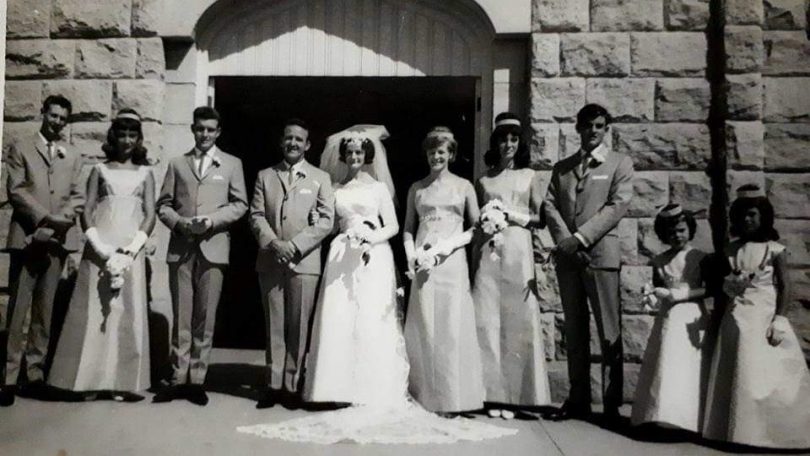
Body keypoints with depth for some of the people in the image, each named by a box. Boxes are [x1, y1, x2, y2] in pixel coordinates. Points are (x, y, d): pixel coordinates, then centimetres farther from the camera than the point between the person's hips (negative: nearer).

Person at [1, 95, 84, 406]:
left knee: (45, 311, 5)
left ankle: (34, 374, 10)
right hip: (27, 237, -3)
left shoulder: (73, 157, 18)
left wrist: (61, 220, -9)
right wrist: (45, 218, -13)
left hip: (58, 240, 3)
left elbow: (77, 196, 9)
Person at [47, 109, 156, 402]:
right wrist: (101, 248, -11)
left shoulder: (145, 173, 12)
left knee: (127, 314, -2)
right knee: (92, 312, -3)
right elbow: (86, 212, 4)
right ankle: (91, 381, 3)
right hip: (99, 249, 0)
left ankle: (122, 382, 1)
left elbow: (150, 216, 4)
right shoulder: (100, 170, 11)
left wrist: (131, 251, -10)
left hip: (131, 250, 0)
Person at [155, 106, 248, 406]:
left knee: (205, 317, 0)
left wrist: (213, 219, -9)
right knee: (181, 316, 2)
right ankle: (178, 378, 10)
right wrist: (179, 222, -8)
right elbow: (163, 204, 12)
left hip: (213, 247, -1)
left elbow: (239, 204, 6)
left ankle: (197, 380, 8)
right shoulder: (177, 164, 15)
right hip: (181, 247, 1)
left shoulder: (231, 164, 12)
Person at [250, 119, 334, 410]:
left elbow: (326, 220, 0)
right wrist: (273, 243, -11)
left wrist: (294, 245, -10)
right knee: (274, 326, 5)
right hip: (270, 261, 2)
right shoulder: (265, 176, 14)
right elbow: (256, 215, 6)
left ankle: (292, 386, 9)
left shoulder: (320, 178, 9)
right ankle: (274, 384, 12)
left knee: (299, 327, 0)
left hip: (304, 262, -2)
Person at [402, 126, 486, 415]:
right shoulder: (416, 189, 14)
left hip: (452, 261, -1)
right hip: (422, 263, 1)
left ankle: (453, 398, 6)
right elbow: (408, 228, 15)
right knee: (424, 328, 1)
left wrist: (444, 247, -9)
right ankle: (426, 397, 8)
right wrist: (411, 255, -4)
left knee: (452, 326, -2)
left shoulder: (463, 186, 9)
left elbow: (476, 227, 4)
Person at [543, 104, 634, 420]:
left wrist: (581, 237, -13)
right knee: (574, 331, 7)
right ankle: (578, 400, 14)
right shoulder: (562, 167, 19)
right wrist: (564, 239, -8)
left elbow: (617, 206, -5)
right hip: (567, 255, 4)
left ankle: (612, 404, 4)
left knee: (609, 332, -3)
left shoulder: (620, 163, 8)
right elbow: (550, 205, 9)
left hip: (600, 254, -4)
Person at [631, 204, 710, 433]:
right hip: (667, 319, 3)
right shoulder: (660, 262, 10)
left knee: (687, 370, -4)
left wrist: (679, 294, -14)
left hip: (692, 320, -2)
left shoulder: (699, 258, 1)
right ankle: (663, 416, 3)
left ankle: (686, 418, 2)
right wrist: (653, 298, -8)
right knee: (664, 368, -1)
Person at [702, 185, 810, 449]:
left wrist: (779, 320, -14)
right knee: (734, 375, 5)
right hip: (737, 318, 4)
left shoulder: (775, 250, -3)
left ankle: (774, 433, 6)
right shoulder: (730, 251, 9)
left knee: (766, 377, -5)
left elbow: (785, 286, -6)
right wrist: (729, 285, -7)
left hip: (765, 317, -4)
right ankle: (737, 430, 15)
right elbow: (721, 283, 15)